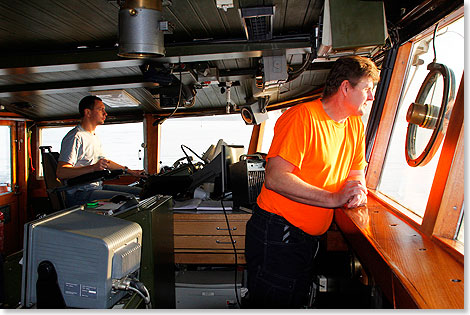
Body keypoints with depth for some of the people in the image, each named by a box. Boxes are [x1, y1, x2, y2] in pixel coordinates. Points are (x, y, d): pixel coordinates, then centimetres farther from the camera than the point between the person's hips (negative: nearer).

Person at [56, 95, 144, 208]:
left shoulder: (95, 137, 21)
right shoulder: (76, 137, -13)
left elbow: (104, 161, 32)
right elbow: (61, 172, -22)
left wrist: (129, 171, 28)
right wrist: (93, 168, -33)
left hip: (97, 187, 10)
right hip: (80, 193, -10)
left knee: (139, 191, 1)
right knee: (129, 198, -25)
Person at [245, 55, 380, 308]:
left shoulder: (355, 125, 10)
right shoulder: (303, 117, -17)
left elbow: (356, 173, 16)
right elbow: (275, 178, -25)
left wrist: (357, 191, -9)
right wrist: (333, 198, -24)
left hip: (309, 238, 8)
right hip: (276, 236, -8)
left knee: (297, 303, 20)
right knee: (273, 305, 2)